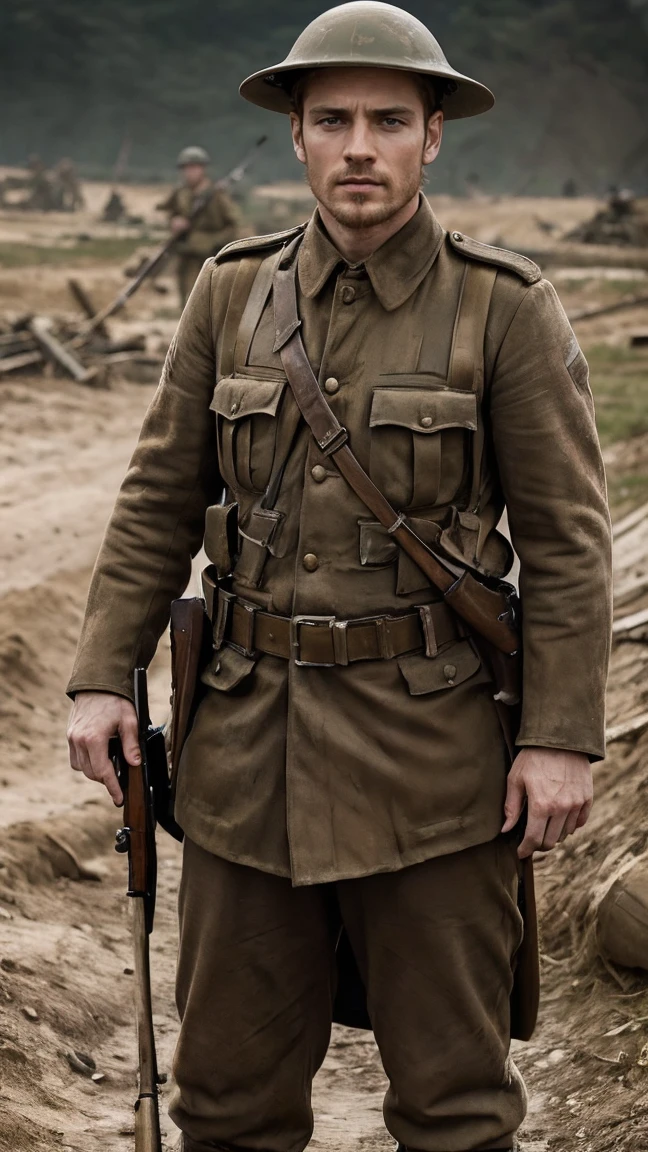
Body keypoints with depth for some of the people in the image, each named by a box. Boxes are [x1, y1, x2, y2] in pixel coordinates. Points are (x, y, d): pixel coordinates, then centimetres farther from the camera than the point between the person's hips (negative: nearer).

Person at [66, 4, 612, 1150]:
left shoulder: (506, 309, -5)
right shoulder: (232, 293, 5)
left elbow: (567, 537, -5)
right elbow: (159, 500, 9)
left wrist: (563, 736, -10)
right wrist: (103, 677, 3)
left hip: (431, 748, -3)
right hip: (249, 748, 3)